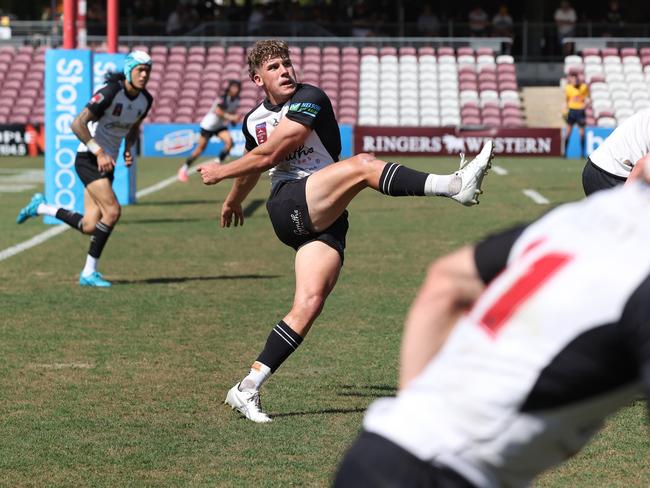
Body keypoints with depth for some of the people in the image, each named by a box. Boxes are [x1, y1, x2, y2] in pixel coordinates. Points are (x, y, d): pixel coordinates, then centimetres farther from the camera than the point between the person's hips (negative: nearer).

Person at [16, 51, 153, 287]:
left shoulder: (145, 100, 3)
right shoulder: (110, 93, -20)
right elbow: (77, 124, -22)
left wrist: (128, 149, 3)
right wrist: (99, 152, -25)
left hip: (107, 162, 8)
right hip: (88, 159, -8)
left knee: (89, 226, 1)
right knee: (113, 211, -21)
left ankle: (41, 207, 24)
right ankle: (89, 272, -10)